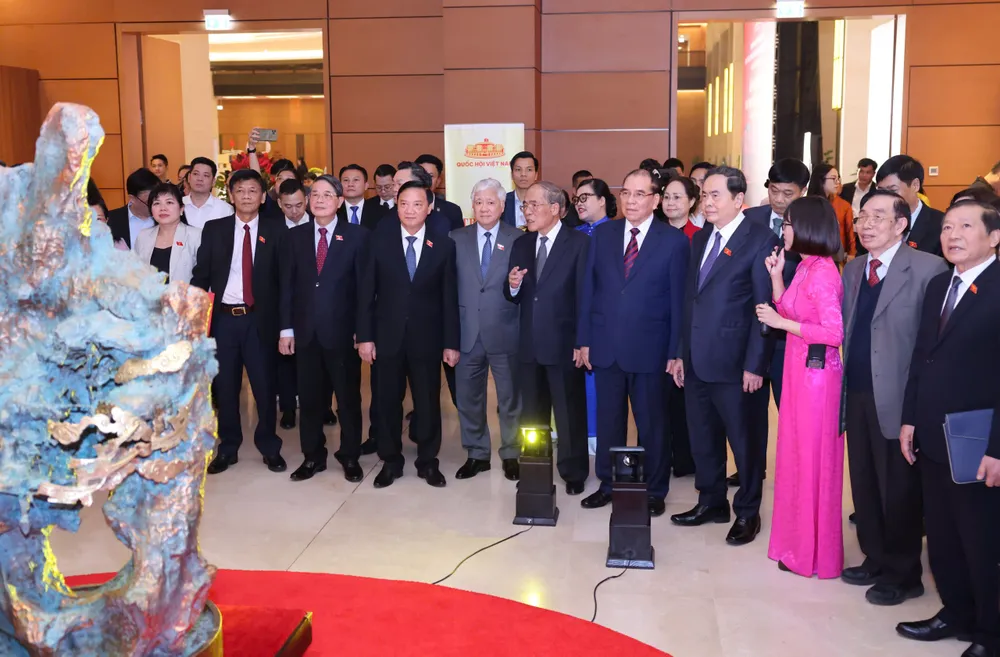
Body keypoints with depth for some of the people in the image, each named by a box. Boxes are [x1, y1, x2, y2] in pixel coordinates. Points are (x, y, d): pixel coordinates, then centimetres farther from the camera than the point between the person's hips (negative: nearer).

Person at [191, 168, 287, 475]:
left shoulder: (275, 231, 3)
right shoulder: (213, 229, 6)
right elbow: (201, 275, 5)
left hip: (260, 319, -1)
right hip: (223, 317, 2)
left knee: (265, 385, 5)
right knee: (225, 386, 10)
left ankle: (269, 447, 21)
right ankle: (228, 448, 23)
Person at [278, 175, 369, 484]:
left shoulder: (357, 236, -2)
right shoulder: (294, 236, 6)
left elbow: (364, 285, -4)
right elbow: (287, 285, 6)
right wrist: (286, 329, 0)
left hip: (342, 330, -2)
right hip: (305, 331, 3)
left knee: (348, 397, 8)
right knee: (309, 398, 11)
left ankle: (350, 456, 23)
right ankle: (313, 456, 25)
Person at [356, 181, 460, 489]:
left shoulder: (444, 244, -1)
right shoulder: (380, 241, 1)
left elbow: (450, 297, -1)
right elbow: (367, 292, 0)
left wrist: (451, 342, -3)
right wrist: (365, 336, -6)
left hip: (427, 338, -1)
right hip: (388, 336, 1)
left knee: (428, 402, 8)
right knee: (388, 401, 10)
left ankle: (428, 462, 24)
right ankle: (391, 461, 25)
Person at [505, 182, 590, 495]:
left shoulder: (579, 242, -8)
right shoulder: (521, 244, 8)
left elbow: (584, 295, -11)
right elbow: (515, 298, 10)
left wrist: (582, 342, -14)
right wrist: (513, 286, -14)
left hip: (564, 343, -5)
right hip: (529, 344, 5)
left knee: (570, 413, 8)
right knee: (531, 413, 16)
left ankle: (574, 472, 25)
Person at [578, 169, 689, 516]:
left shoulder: (674, 240, -4)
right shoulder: (602, 235, 6)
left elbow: (678, 300, -5)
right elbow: (589, 290, 7)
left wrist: (675, 352, -6)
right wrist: (584, 340, 3)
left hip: (648, 348, -3)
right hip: (605, 345, 3)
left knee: (651, 422, 10)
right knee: (608, 420, 13)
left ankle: (654, 491, 24)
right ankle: (608, 484, 29)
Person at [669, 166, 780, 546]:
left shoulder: (760, 240, -10)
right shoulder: (700, 239, 12)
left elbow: (765, 309, -13)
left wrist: (755, 365, -16)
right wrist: (681, 353, 12)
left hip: (734, 362, -7)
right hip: (697, 360, 7)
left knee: (745, 440, 8)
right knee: (702, 439, 16)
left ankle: (747, 512, 24)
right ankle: (711, 502, 33)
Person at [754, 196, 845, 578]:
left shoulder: (823, 272, -18)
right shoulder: (805, 268, 10)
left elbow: (834, 333, -22)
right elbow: (788, 313, 11)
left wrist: (781, 323, -18)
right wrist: (776, 276, 5)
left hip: (815, 372, -9)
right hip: (799, 369, 9)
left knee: (813, 459, 2)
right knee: (797, 455, 15)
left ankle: (815, 554, 16)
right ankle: (799, 542, 28)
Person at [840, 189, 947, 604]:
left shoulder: (928, 268, -12)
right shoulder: (853, 269, 12)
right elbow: (846, 329, 12)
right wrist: (844, 385, 4)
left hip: (898, 396, -7)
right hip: (857, 393, 7)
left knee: (899, 488, 6)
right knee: (864, 483, 16)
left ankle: (903, 575, 23)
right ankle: (875, 560, 34)